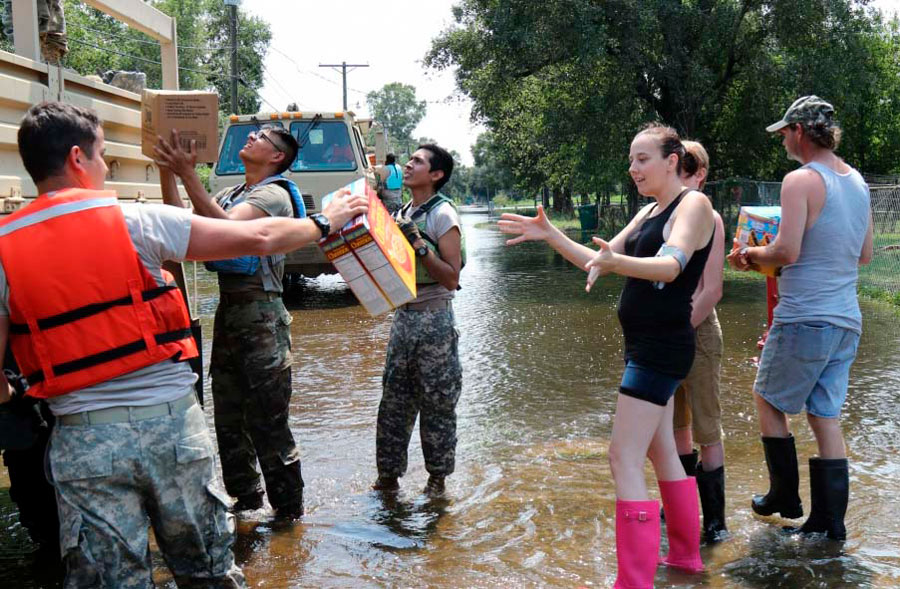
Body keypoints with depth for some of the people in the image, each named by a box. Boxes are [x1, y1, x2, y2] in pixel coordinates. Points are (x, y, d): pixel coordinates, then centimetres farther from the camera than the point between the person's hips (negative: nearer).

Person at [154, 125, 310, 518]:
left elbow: (225, 227, -25)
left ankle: (289, 510, 7)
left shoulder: (274, 194, -9)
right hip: (228, 309, 9)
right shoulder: (230, 194, 17)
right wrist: (167, 173, 0)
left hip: (260, 314, -8)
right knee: (228, 416, 15)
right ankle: (245, 496, 29)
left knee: (268, 420, -4)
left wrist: (188, 175, -25)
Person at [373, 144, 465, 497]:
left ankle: (437, 478, 15)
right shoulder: (401, 215, 13)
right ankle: (388, 475, 17)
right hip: (402, 315, 7)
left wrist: (420, 245, -22)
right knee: (393, 400, 8)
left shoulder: (443, 215, -9)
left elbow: (451, 278, -14)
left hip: (433, 319, -7)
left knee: (436, 402, 2)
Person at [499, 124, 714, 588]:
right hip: (646, 347, 10)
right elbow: (598, 261, 16)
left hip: (660, 349, -10)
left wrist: (616, 261, -47)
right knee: (662, 454, 17)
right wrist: (550, 235, 2)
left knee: (624, 458, -13)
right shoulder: (648, 212, 16)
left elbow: (671, 266, -29)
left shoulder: (693, 203, -11)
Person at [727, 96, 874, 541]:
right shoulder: (856, 182, 12)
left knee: (768, 400, 13)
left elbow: (786, 251, -22)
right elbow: (864, 255, 18)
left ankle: (784, 495, 21)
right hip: (846, 322, 7)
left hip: (805, 320, -7)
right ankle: (829, 523, 14)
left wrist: (749, 254, -4)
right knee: (826, 417, 10)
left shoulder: (801, 181, -14)